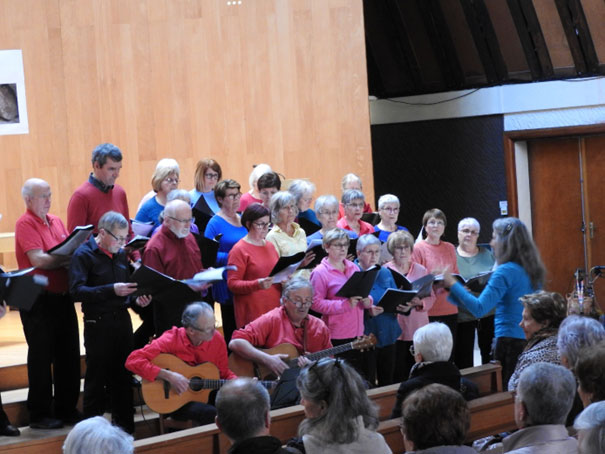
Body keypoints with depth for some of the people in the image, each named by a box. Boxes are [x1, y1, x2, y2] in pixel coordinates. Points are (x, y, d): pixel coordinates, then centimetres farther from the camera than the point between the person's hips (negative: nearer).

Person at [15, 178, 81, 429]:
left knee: (68, 354, 12)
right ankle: (39, 414, 10)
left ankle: (67, 408, 23)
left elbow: (69, 250, 17)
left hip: (62, 297, 7)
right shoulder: (25, 223, -10)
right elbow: (37, 259, -19)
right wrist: (67, 258, -14)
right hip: (39, 301, -7)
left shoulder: (56, 221, 13)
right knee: (41, 358, 1)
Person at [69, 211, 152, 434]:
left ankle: (125, 427, 21)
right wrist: (111, 290, -27)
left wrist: (136, 297, 2)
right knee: (96, 379, 2)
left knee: (123, 376, 12)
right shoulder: (84, 255, -10)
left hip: (122, 320, 6)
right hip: (98, 323, -6)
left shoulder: (120, 254, 11)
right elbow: (77, 291, -21)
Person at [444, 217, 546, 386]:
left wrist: (453, 284, -10)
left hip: (510, 341, -8)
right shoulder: (531, 269, 10)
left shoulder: (506, 272, -14)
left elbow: (479, 309, -18)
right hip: (531, 340, 8)